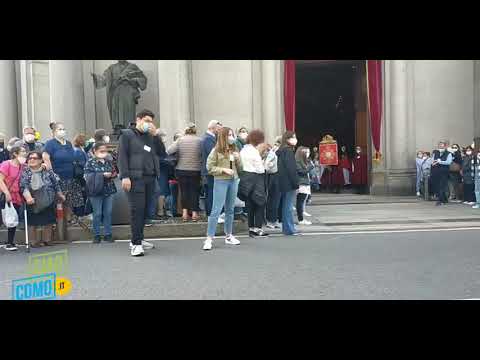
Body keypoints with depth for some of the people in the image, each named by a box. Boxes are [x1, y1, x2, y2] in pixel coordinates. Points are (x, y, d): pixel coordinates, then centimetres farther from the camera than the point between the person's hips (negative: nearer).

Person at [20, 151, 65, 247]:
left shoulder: (48, 171, -2)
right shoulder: (25, 172, -4)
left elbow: (56, 184, 6)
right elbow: (23, 186, -17)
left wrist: (60, 195, 11)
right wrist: (28, 197, -33)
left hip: (48, 203, 1)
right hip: (32, 203, -1)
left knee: (48, 223, 9)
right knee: (32, 223, 6)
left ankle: (47, 240, 25)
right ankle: (33, 242, 19)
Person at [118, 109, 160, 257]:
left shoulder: (149, 136, 21)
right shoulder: (127, 134, 5)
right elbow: (122, 156, -4)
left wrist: (155, 134, 6)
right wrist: (125, 176, -14)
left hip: (150, 178, 6)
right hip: (135, 178, -6)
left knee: (144, 210, 7)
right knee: (137, 209, -10)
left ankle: (138, 239, 18)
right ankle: (136, 243, -7)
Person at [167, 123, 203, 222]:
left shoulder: (180, 140, -4)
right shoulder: (200, 140, -8)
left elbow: (168, 151, -9)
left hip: (182, 170, 1)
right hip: (195, 170, -1)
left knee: (184, 190, 12)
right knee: (194, 191, 9)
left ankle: (185, 213, 12)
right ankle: (194, 213, 12)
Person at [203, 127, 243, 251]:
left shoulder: (234, 149, 9)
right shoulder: (216, 150, -6)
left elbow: (240, 168, 13)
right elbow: (210, 167, -8)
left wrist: (238, 159, -6)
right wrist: (224, 170, -17)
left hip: (234, 181, 6)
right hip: (221, 181, -6)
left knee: (230, 209, 13)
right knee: (216, 210, -6)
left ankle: (229, 236, 25)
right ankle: (209, 238, -2)